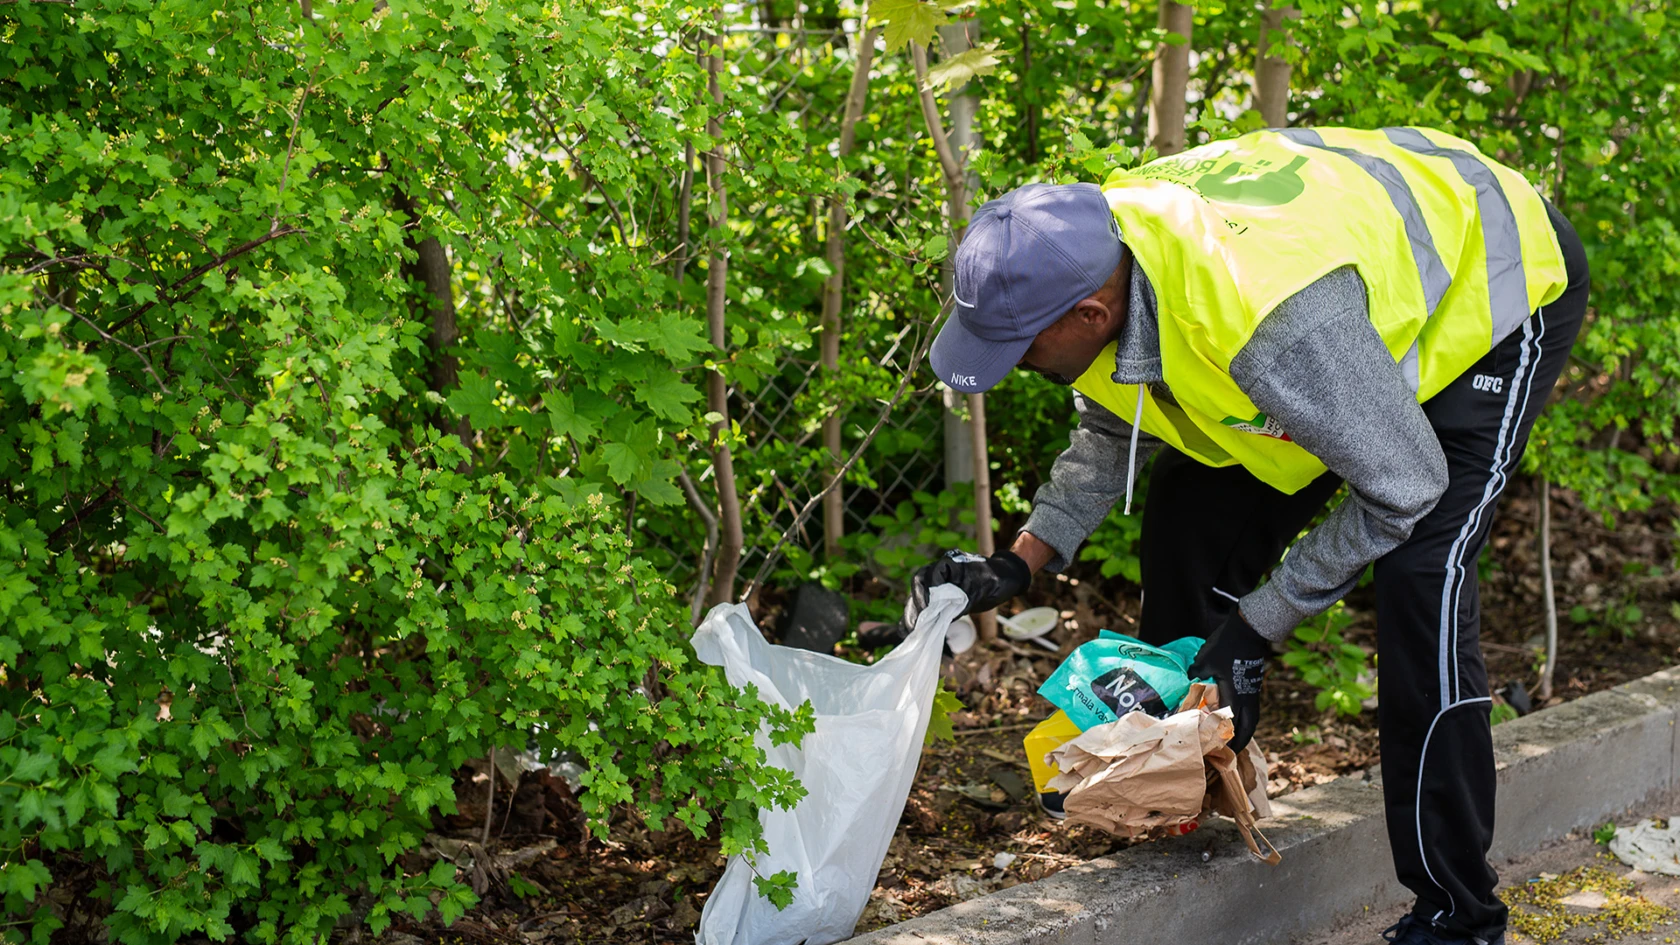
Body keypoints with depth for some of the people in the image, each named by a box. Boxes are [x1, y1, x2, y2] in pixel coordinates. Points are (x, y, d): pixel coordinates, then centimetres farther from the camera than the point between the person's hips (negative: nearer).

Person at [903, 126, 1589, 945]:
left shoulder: (1270, 320, -45)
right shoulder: (1089, 253, -19)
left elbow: (1402, 487, -30)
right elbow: (1113, 434, 2)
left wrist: (1258, 627, -22)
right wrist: (1016, 565, -10)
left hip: (1498, 283, -8)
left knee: (1419, 574, -21)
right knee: (1192, 506, 2)